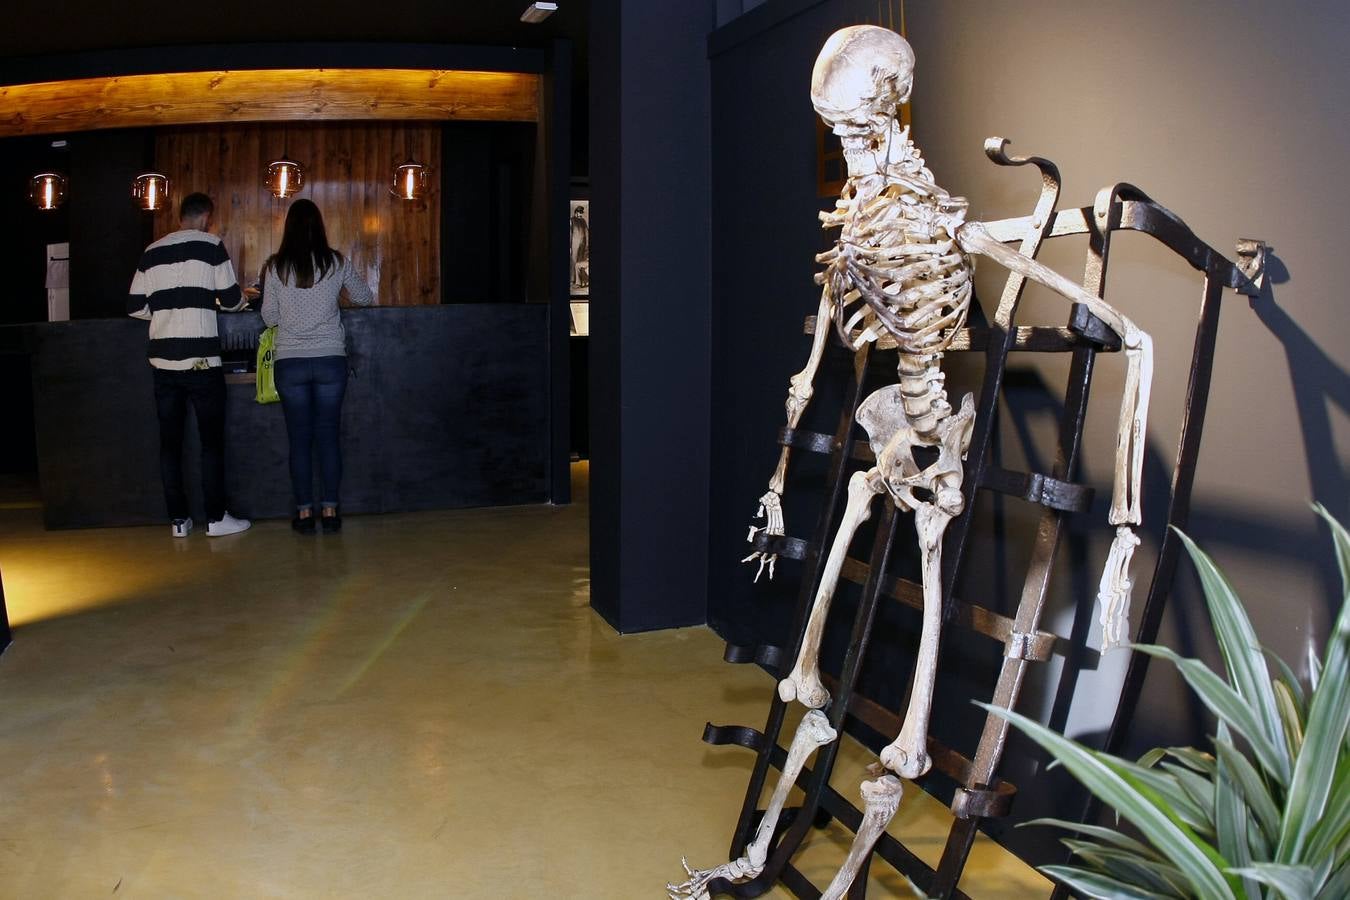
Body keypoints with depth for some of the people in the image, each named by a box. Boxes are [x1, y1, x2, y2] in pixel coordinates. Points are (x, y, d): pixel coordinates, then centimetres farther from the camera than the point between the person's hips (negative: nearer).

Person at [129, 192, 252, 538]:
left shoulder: (152, 252, 11)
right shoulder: (211, 246, -2)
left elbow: (136, 307, 11)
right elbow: (231, 299, -2)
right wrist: (242, 301, 20)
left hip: (163, 360, 5)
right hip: (201, 360, -4)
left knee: (170, 441, 7)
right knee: (212, 439, 3)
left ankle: (178, 520, 11)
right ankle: (216, 518, 5)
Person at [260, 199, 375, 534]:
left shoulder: (275, 267, -3)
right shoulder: (336, 262, -2)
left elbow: (269, 318, 3)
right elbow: (365, 298, 13)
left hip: (290, 363, 0)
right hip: (330, 359, 0)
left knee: (300, 438, 6)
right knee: (328, 436, 7)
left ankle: (304, 512, 9)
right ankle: (330, 510, 8)